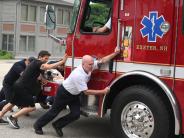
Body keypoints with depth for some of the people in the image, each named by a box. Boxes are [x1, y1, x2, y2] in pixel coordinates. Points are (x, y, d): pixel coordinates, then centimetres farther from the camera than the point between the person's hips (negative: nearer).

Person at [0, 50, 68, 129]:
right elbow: (50, 67, -32)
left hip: (19, 86, 10)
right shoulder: (38, 63, -15)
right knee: (31, 107, -9)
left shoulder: (35, 63, 16)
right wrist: (62, 61, -34)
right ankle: (13, 118, -7)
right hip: (22, 88, -10)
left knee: (12, 103, 22)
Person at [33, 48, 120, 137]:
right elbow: (86, 92, -32)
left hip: (74, 94, 7)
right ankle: (38, 125, 25)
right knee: (54, 112, 6)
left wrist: (116, 53, -24)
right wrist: (103, 91, -30)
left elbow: (103, 60, -14)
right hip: (64, 93, -7)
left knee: (75, 114, -1)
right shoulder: (78, 75, -37)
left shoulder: (89, 66, -17)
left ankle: (57, 125, 18)